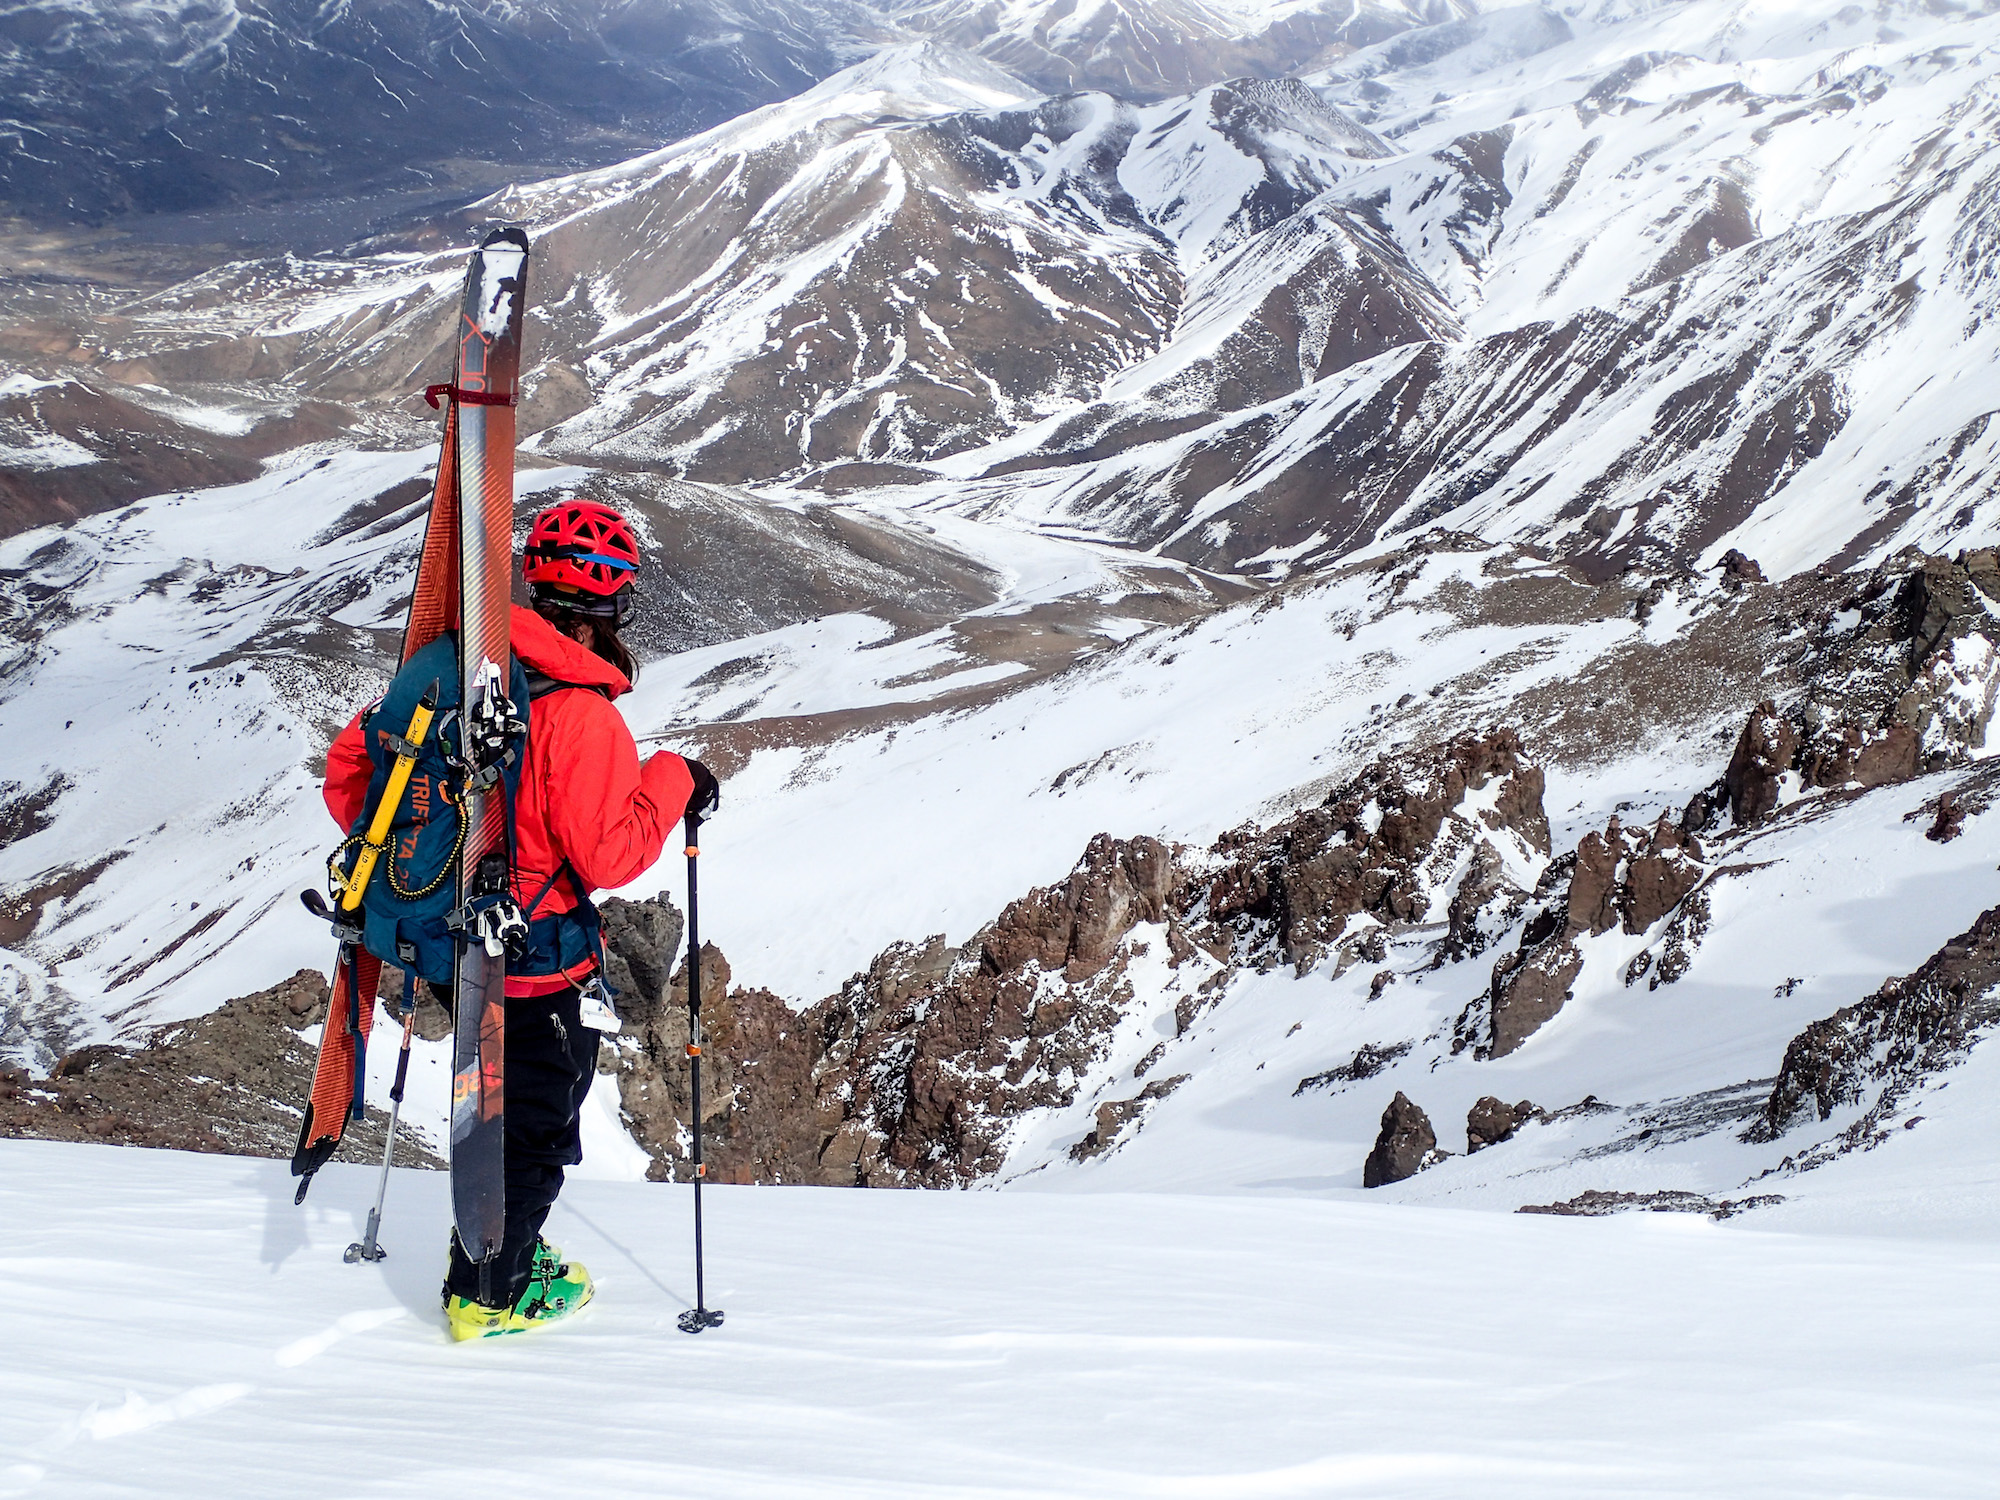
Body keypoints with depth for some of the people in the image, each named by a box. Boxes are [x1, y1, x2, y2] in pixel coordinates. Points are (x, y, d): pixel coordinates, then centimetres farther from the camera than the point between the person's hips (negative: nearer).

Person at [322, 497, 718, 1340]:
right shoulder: (581, 714, -25)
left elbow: (350, 766, 3)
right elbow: (607, 854, -25)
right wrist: (673, 783, -12)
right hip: (541, 964, -7)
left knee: (502, 1095, 27)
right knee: (539, 1121, 11)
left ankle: (488, 1243, 42)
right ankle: (490, 1293, 21)